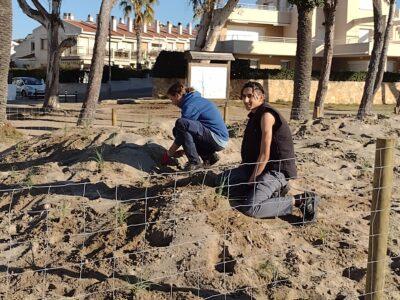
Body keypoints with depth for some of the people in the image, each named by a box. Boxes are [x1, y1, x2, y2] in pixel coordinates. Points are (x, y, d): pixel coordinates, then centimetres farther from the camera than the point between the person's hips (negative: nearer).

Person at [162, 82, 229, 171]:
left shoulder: (190, 105, -14)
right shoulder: (195, 100, 15)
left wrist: (168, 154, 0)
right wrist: (184, 151, 20)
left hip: (218, 139, -10)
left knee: (181, 123, -23)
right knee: (177, 131, 13)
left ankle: (194, 162, -15)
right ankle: (209, 156, 10)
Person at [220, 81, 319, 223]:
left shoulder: (266, 115, -19)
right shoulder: (255, 115, 12)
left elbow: (265, 155, -22)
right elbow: (251, 149, 17)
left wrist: (251, 180, -15)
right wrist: (241, 171, 12)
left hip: (277, 170, -10)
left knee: (250, 208, -25)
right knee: (226, 177, 7)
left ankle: (299, 201, -11)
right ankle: (271, 191, 6)